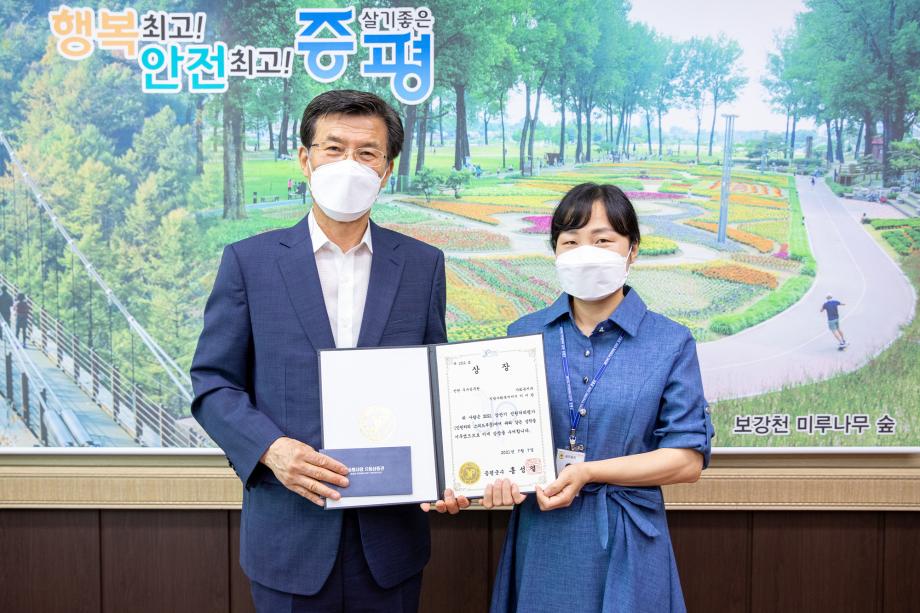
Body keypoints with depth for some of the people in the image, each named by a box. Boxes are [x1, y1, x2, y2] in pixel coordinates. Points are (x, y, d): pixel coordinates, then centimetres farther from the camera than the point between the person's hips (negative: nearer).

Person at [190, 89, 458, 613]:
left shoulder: (423, 265, 4)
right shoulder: (249, 261, -1)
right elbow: (213, 384, 0)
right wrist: (271, 448, -17)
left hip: (391, 534, 2)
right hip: (291, 533, -1)